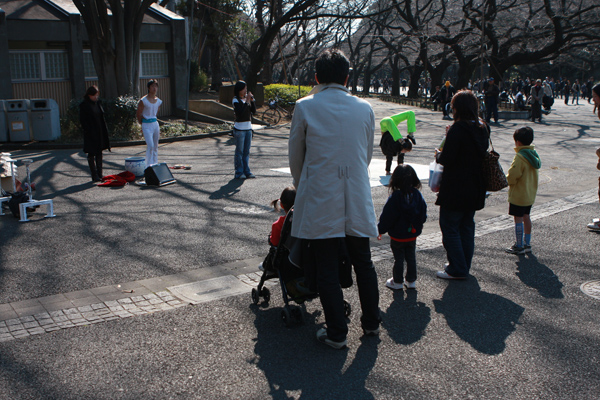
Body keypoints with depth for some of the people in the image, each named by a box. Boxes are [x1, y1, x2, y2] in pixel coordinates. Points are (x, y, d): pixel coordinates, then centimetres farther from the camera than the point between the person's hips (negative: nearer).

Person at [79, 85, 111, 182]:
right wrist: (89, 131, -18)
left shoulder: (97, 103, 11)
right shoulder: (84, 105, -8)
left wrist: (105, 131, 9)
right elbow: (82, 120, -11)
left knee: (99, 154, 10)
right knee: (92, 154, 0)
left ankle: (99, 174, 16)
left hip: (100, 133, 6)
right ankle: (95, 175, 3)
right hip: (91, 134, -6)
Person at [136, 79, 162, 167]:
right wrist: (142, 125, 5)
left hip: (155, 124, 6)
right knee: (150, 145, -15)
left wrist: (153, 120, 15)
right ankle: (148, 166, -10)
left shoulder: (159, 101, 7)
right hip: (146, 125, -6)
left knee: (155, 146, 9)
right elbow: (139, 114, -4)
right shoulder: (143, 101, -11)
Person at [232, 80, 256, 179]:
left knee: (247, 151, 9)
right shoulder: (236, 100, -8)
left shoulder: (246, 98, 11)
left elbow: (254, 111, 7)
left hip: (248, 128, 6)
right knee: (239, 151, -2)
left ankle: (246, 171, 15)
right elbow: (240, 113, -21)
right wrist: (247, 102, -19)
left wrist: (252, 100, -5)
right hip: (239, 128, -6)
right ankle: (239, 172, 3)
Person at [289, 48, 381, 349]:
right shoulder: (364, 109, 3)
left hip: (320, 200, -3)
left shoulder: (305, 107, -5)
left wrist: (301, 187, 22)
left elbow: (295, 157, 5)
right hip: (357, 200, 3)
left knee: (326, 269, 6)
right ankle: (371, 322, 31)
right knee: (363, 262, 17)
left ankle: (337, 333, 12)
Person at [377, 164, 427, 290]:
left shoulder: (395, 197, -20)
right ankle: (411, 281, 23)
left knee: (399, 259, 7)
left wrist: (380, 230, -2)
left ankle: (398, 282, 17)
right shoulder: (417, 195, -5)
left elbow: (387, 216, -15)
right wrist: (418, 226, 22)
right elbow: (423, 215, 5)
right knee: (411, 257, 15)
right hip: (412, 235, 4)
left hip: (397, 236, -4)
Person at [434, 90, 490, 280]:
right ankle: (464, 265, 28)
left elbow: (447, 159, -21)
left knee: (450, 227, 3)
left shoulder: (458, 129, -19)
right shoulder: (482, 128, 5)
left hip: (455, 189, -8)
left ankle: (457, 269, 6)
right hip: (475, 190, 8)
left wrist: (439, 154, 2)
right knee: (467, 226, 18)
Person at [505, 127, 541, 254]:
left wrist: (508, 181, 0)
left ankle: (519, 246, 6)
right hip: (530, 193, 9)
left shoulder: (520, 157, -22)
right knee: (526, 217, 17)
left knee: (518, 218, 0)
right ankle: (527, 244, 25)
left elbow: (512, 176, -23)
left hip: (518, 194, -8)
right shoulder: (534, 154, 4)